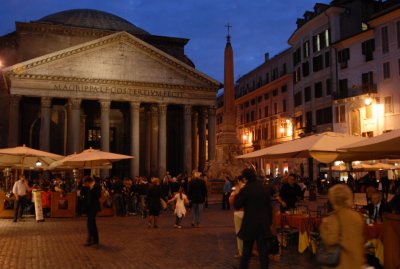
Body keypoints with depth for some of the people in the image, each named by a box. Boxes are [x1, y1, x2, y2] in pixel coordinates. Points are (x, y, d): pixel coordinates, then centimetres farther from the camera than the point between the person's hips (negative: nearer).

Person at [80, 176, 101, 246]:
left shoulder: (97, 186, -10)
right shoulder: (86, 187, 9)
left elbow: (99, 195, -20)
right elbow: (81, 194, 7)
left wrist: (92, 188, -24)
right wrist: (83, 187, -5)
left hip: (94, 207, -8)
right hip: (88, 206, 8)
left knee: (90, 223, -13)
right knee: (92, 223, 13)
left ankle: (89, 240, -9)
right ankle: (95, 239, 21)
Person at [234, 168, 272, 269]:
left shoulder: (245, 190, -14)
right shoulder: (265, 189, 1)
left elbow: (237, 206, -8)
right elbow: (269, 206, 7)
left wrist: (237, 194, 4)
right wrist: (269, 221, 15)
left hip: (250, 223, -3)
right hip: (263, 223, 3)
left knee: (247, 249, 11)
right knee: (263, 249, 8)